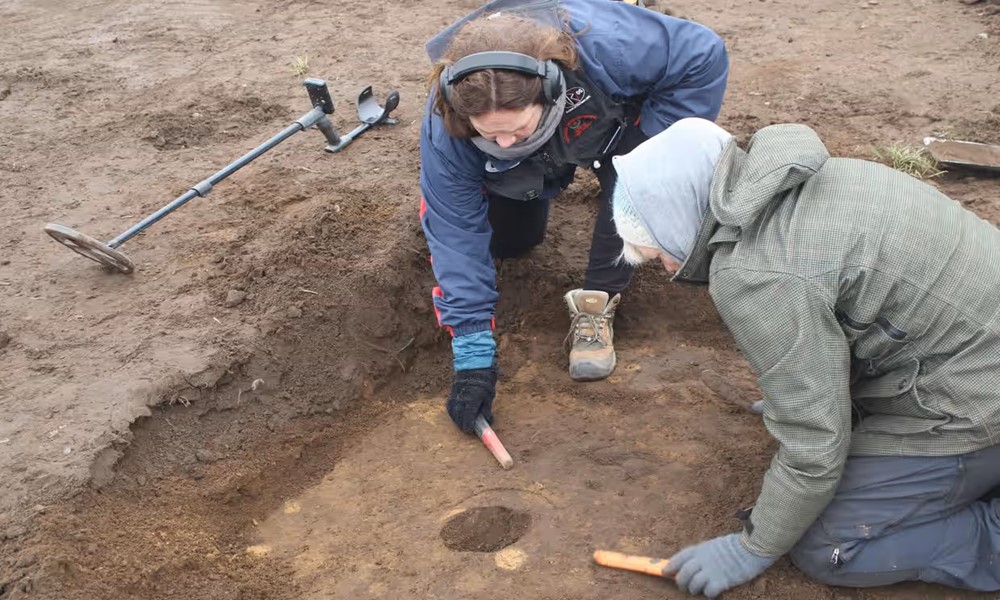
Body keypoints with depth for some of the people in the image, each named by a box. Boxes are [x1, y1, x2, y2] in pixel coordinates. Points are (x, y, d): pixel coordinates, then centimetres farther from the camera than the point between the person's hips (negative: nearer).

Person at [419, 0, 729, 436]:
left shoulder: (605, 43, -47)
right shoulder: (444, 126, -40)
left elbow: (704, 56, -32)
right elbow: (456, 233, -32)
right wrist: (473, 352, -32)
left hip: (615, 123, -1)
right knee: (506, 242, 5)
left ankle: (597, 302, -12)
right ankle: (537, 189, 35)